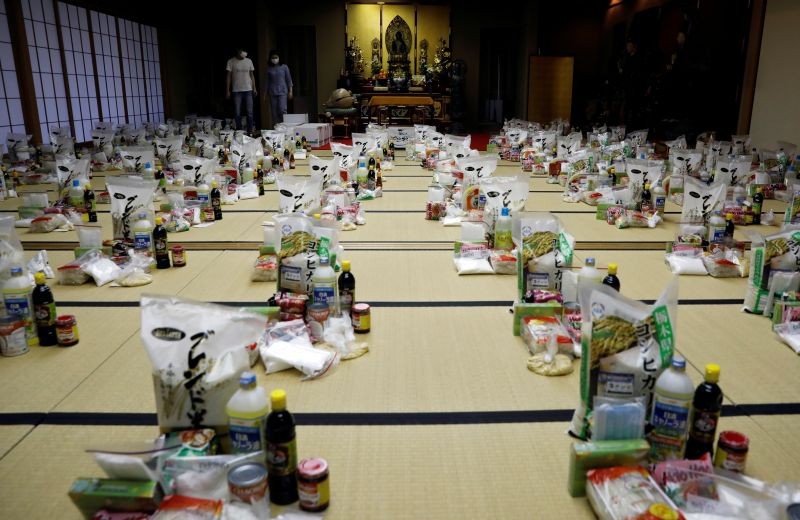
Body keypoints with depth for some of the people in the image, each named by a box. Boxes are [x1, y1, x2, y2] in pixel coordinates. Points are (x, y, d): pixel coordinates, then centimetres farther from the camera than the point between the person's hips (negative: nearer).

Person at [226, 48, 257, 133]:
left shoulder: (249, 61, 6)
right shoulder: (231, 61, -1)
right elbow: (229, 76, 1)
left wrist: (254, 88, 8)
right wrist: (227, 90, -2)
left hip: (248, 90, 2)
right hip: (236, 90, -1)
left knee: (250, 112, -1)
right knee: (237, 113, 1)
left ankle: (250, 130, 7)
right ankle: (239, 130, 12)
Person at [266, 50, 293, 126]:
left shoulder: (284, 67, 2)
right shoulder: (269, 69, 6)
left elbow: (288, 79, 5)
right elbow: (267, 81, 9)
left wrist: (290, 91, 2)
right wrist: (265, 93, 6)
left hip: (282, 91, -2)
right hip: (272, 92, 2)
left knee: (282, 109, -15)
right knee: (274, 112, 1)